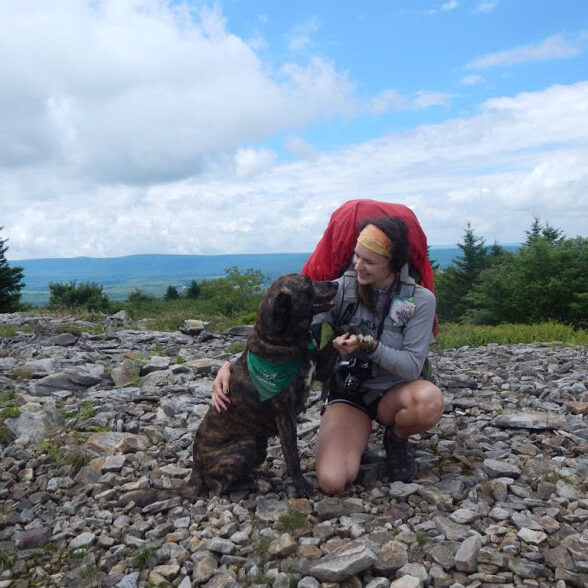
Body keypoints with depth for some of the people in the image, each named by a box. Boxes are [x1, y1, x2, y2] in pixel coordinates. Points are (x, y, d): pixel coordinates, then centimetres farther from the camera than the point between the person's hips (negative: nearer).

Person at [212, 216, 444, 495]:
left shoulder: (421, 299, -13)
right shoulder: (342, 288, -12)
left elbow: (412, 367, -14)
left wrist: (369, 345, -31)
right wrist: (232, 363, -26)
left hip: (393, 394, 1)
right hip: (347, 393, 0)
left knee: (430, 399, -36)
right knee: (332, 482, -25)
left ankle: (396, 438, 1)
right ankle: (359, 433, 11)